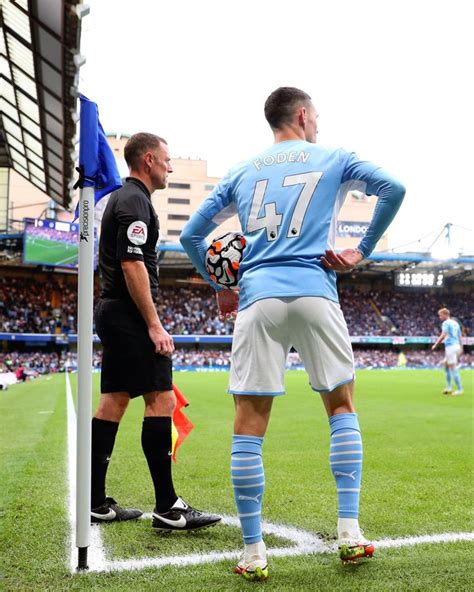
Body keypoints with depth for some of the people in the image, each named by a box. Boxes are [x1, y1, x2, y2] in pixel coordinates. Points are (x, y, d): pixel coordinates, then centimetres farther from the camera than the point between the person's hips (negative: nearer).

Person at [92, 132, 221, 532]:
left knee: (114, 402, 9)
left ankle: (96, 502, 14)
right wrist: (155, 325, -20)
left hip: (111, 311, 11)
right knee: (161, 399, -10)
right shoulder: (135, 200, -10)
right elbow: (132, 264, -20)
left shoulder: (121, 197, 21)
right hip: (130, 315, -11)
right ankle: (168, 508, -8)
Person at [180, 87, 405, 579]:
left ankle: (253, 553, 4)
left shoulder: (241, 172, 19)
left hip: (257, 299, 1)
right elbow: (393, 189, 1)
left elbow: (191, 235, 17)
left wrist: (220, 288, 26)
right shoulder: (332, 159, 13)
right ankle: (350, 532, 10)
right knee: (342, 407, 14)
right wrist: (362, 251, 7)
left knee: (249, 425, 2)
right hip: (314, 294, -1)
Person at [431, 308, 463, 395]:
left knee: (453, 368, -6)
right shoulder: (455, 323, 17)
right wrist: (461, 348, 22)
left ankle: (459, 389, -6)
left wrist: (435, 345, -12)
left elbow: (443, 336, -19)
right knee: (446, 365, 17)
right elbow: (460, 336, 18)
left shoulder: (446, 323, -8)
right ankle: (448, 388, 15)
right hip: (457, 346, 9)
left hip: (450, 346, -9)